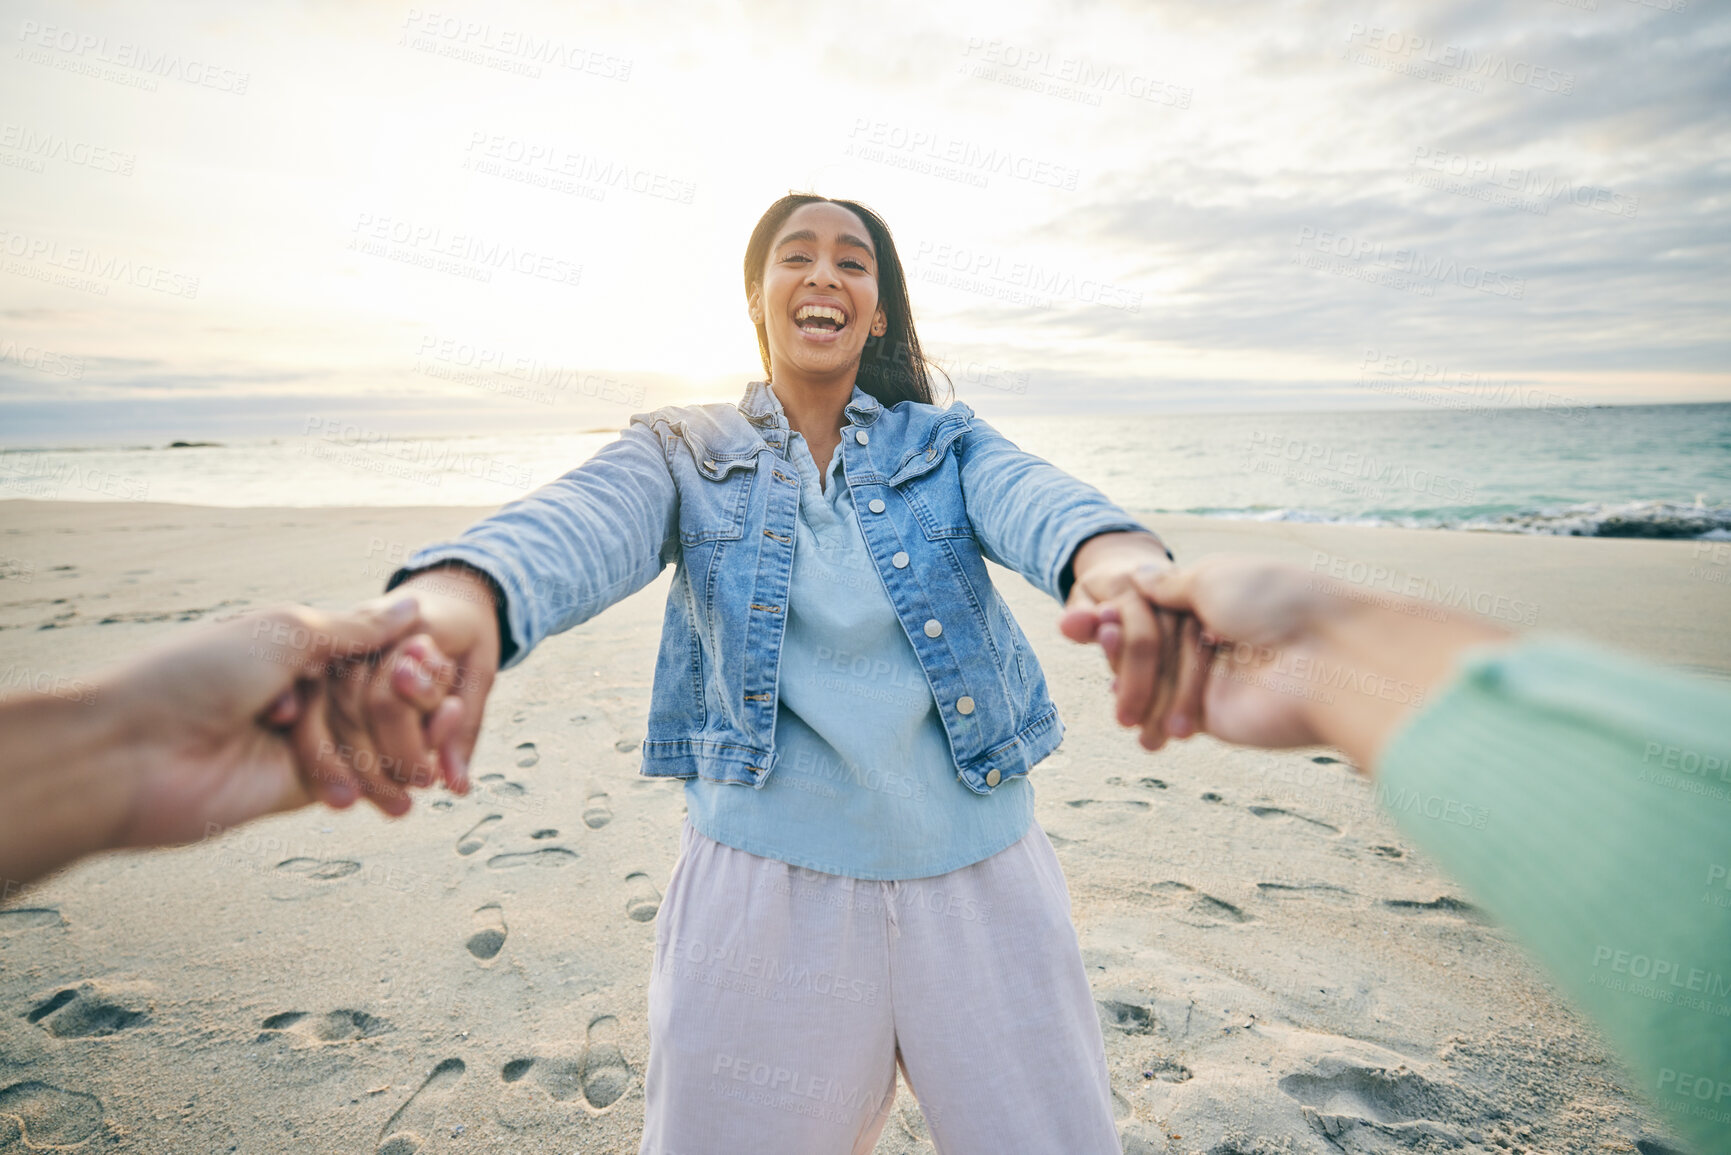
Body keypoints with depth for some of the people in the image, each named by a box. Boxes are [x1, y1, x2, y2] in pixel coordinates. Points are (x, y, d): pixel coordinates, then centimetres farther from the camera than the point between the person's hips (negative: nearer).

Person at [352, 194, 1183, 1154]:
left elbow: (1031, 497, -16)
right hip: (766, 879, -1)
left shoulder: (945, 444, 6)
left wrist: (1114, 553, -41)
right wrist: (457, 589, -42)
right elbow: (587, 520, -18)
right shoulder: (685, 452, 4)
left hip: (977, 876, 2)